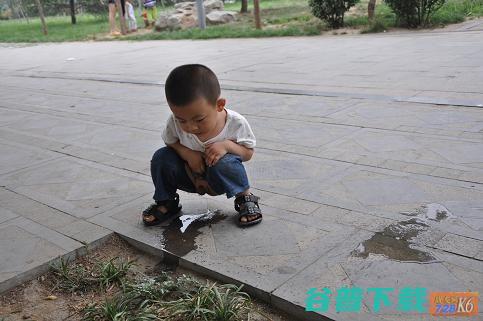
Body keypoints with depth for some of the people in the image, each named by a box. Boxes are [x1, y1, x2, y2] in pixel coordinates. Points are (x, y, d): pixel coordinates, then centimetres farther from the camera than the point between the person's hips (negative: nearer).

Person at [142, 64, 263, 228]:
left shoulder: (236, 123, -25)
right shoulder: (175, 122, -22)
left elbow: (248, 152, -13)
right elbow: (170, 141, -3)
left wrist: (227, 145, -34)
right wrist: (187, 153, -25)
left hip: (220, 179, -3)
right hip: (191, 176, 3)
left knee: (223, 163, -35)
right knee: (161, 157, -18)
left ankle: (245, 197, -9)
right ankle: (165, 202, 5)